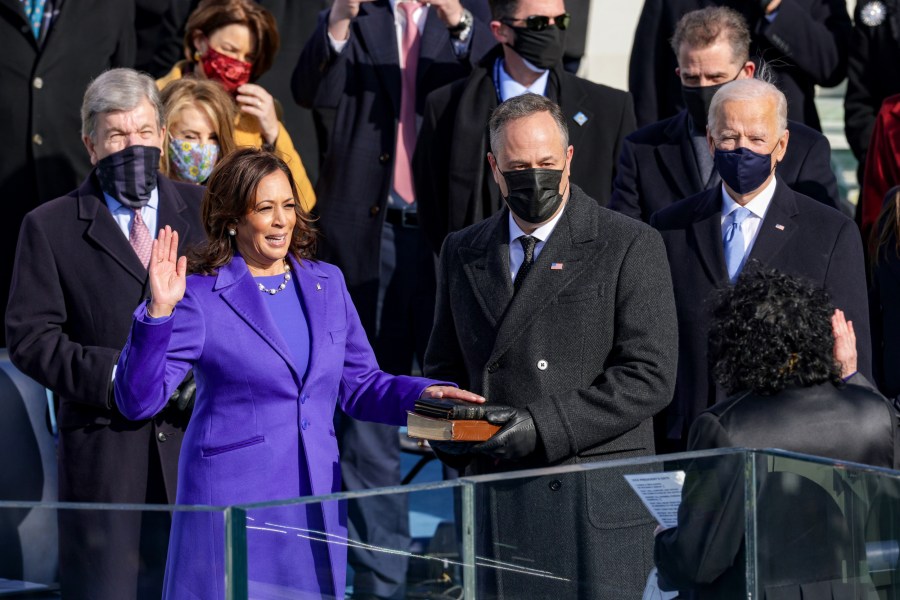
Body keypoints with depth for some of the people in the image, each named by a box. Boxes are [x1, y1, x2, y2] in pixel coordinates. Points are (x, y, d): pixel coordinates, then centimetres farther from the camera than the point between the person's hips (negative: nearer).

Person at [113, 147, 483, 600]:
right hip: (233, 502, -5)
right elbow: (138, 400, -12)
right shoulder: (201, 297, -6)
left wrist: (422, 394, -1)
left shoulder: (326, 283, 11)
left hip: (316, 501, 5)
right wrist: (159, 311, -24)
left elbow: (359, 384, 17)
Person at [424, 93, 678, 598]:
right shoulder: (463, 252, 15)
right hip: (496, 506, 4)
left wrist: (544, 427, -16)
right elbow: (444, 366, 21)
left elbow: (649, 376, -8)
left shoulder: (630, 246, 0)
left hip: (596, 505, -4)